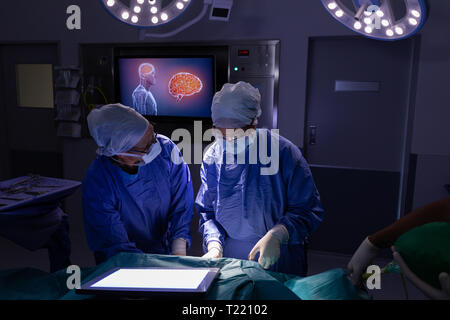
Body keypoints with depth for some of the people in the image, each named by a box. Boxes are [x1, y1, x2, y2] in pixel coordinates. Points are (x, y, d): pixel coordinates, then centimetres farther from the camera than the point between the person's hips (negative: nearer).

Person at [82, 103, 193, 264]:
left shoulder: (166, 149, -15)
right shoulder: (96, 185, -22)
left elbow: (182, 205, -8)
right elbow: (116, 246, -17)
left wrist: (179, 253, -18)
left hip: (166, 253, -1)